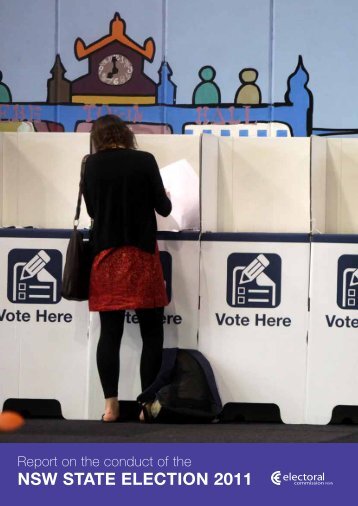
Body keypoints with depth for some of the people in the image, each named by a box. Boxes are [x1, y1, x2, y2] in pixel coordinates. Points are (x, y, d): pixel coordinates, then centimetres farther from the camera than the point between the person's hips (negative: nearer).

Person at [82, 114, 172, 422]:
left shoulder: (92, 164, 1)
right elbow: (164, 208, 0)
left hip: (106, 255, 2)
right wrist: (165, 199, 22)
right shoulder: (145, 161, -5)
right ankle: (148, 404, 2)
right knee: (151, 333, 5)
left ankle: (111, 406, 0)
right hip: (141, 255, -2)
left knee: (110, 333, 4)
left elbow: (92, 209, 11)